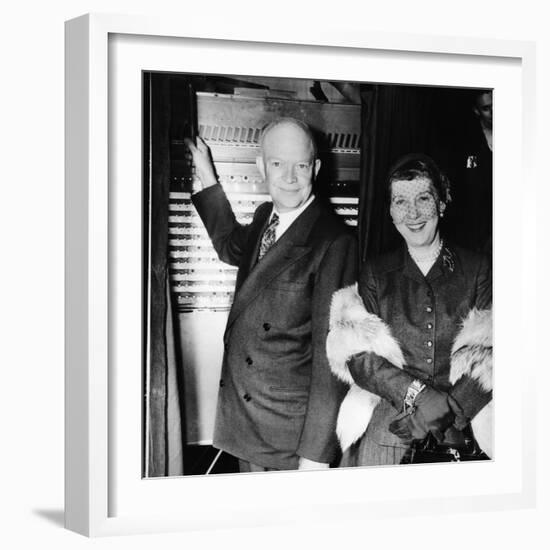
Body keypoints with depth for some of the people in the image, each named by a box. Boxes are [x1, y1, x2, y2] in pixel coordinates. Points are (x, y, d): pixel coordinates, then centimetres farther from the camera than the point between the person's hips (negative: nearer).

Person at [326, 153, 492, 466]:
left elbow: (491, 354, -2)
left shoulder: (477, 269, 7)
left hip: (464, 434, 0)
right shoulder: (375, 274, 10)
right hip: (387, 431, 1)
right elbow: (358, 356, -1)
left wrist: (448, 409, -16)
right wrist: (416, 393, -16)